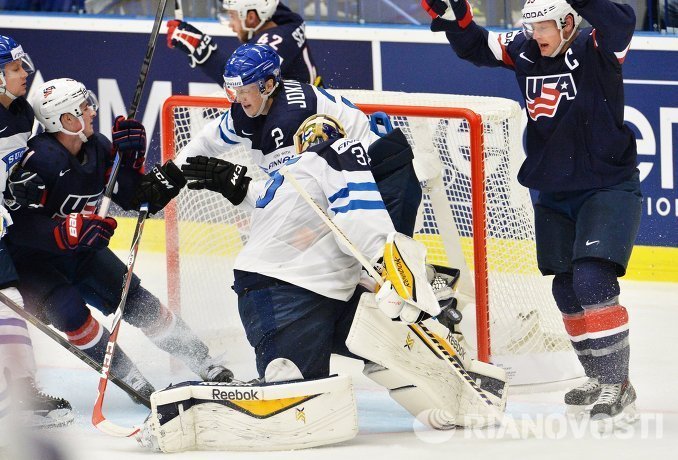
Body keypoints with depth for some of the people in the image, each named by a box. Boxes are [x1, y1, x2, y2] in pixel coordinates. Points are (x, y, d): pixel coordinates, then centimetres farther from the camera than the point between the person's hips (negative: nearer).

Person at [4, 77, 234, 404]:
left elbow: (130, 198, 2)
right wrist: (72, 230, -40)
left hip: (81, 253, 7)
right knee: (70, 312, -26)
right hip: (33, 260, -7)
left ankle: (202, 362, 10)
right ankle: (130, 379, -14)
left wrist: (130, 156, -13)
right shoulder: (40, 158, -29)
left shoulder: (98, 148, -5)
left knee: (134, 299, 1)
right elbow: (20, 224, -32)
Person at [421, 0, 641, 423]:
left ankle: (618, 385, -13)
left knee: (593, 280, -19)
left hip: (609, 187, -7)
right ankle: (599, 378, 27)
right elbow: (475, 47, 13)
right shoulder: (525, 51, 0)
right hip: (554, 193, 7)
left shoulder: (594, 50, -17)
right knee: (566, 289, 12)